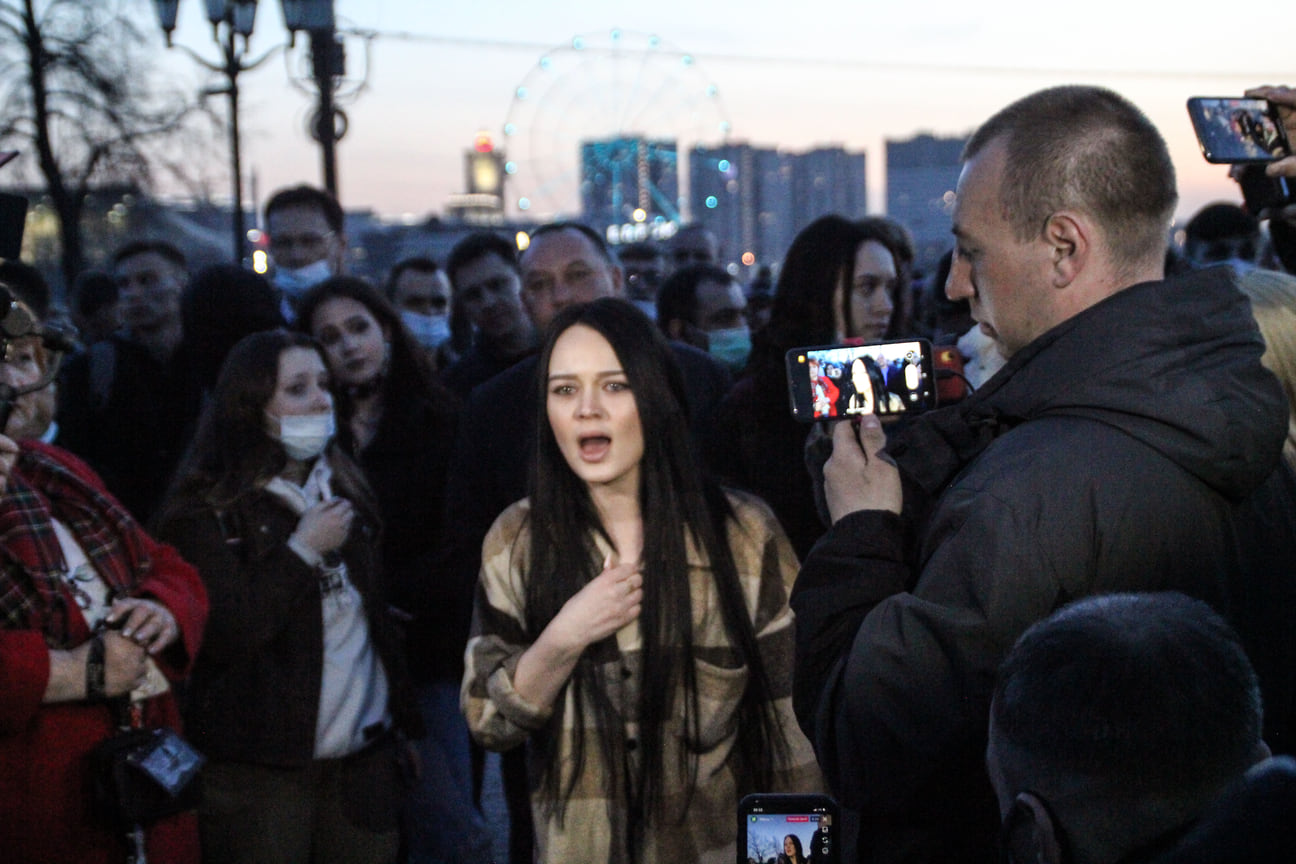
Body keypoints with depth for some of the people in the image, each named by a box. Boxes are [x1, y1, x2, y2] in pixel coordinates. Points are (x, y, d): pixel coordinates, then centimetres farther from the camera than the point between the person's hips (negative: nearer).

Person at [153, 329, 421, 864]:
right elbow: (220, 635, -19)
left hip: (365, 756, 5)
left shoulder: (344, 488, 13)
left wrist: (402, 720, 17)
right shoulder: (208, 511, -7)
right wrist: (304, 549, -14)